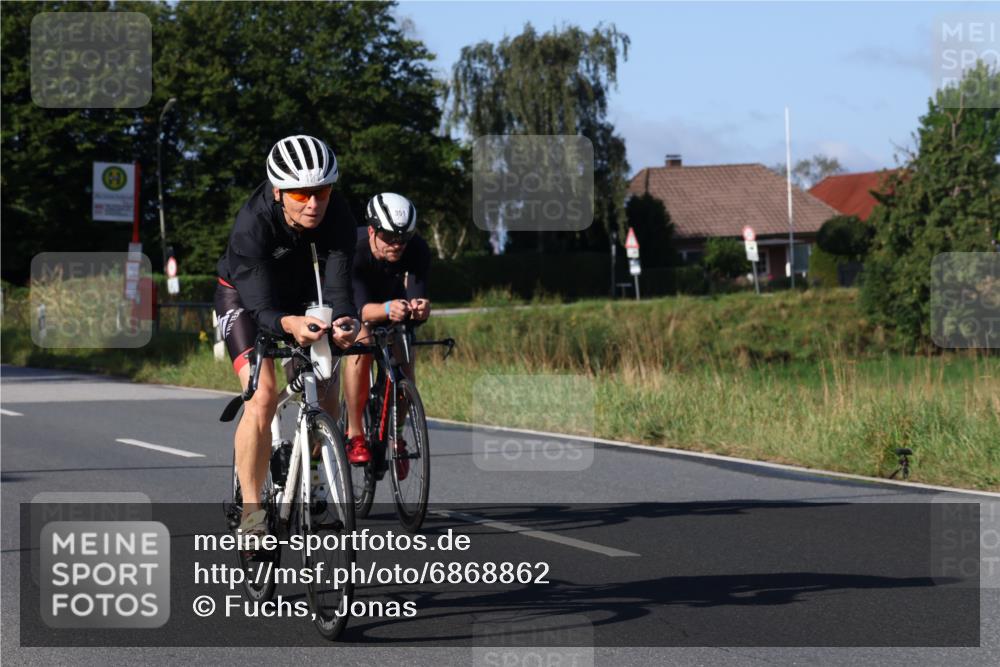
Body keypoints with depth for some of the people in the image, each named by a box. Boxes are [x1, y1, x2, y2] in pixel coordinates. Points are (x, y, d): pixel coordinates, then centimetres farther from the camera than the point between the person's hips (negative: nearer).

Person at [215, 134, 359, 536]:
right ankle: (251, 510, -16)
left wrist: (344, 322, -56)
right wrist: (290, 324, -63)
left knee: (327, 401, -3)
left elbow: (337, 285, -34)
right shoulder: (253, 223, -37)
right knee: (262, 398, -23)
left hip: (300, 298, 4)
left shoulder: (338, 217, -28)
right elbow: (262, 308, -41)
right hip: (244, 297, -4)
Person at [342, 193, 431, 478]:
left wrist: (419, 308, -63)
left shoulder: (417, 250, -30)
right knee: (361, 344, -31)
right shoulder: (353, 249, -37)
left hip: (394, 302, 3)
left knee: (403, 358, -19)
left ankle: (396, 436, 3)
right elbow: (361, 307, -45)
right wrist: (387, 309, -66)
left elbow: (416, 295, -38)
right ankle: (354, 434, -21)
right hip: (350, 305, -3)